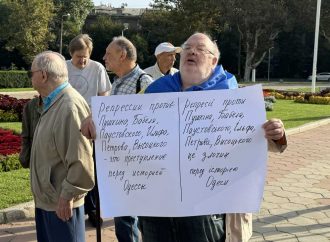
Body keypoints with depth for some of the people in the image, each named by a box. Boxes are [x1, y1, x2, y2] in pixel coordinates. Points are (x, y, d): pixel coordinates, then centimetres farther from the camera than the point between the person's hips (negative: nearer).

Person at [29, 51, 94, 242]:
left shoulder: (70, 106, -24)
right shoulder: (53, 103, 9)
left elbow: (80, 160, -26)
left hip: (61, 203, -9)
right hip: (46, 198, 10)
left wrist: (67, 196, -19)